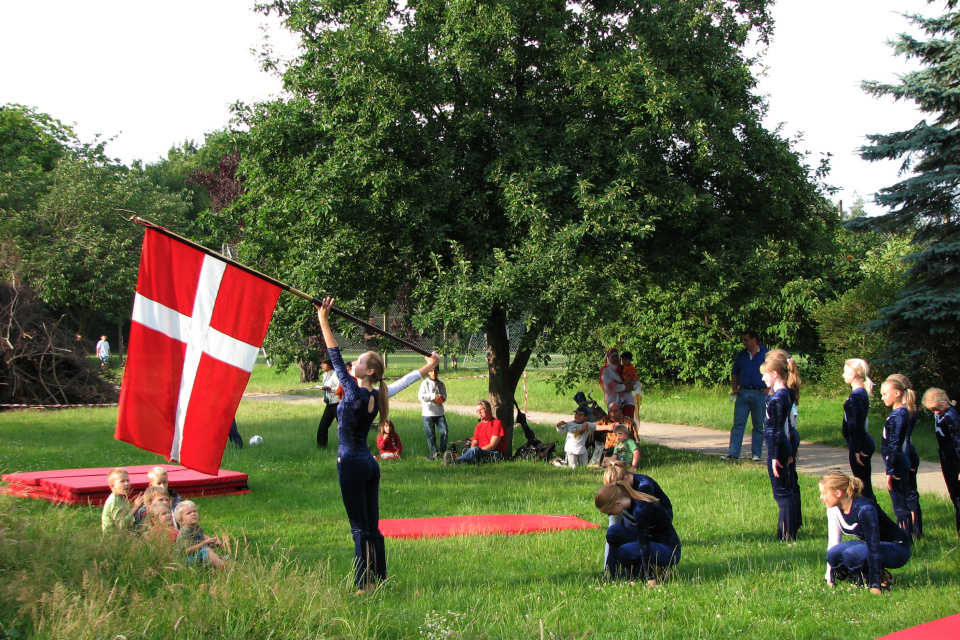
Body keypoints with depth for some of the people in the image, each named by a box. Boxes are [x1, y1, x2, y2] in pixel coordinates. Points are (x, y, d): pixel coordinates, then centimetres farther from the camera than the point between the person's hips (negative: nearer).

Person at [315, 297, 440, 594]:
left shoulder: (356, 394, -15)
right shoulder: (378, 396, 5)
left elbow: (336, 359, -15)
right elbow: (404, 382, 20)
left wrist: (323, 321, -13)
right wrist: (429, 367, 36)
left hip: (352, 463, -8)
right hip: (369, 463, 8)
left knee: (360, 527, -5)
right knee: (372, 527, 12)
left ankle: (364, 584, -3)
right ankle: (379, 579, 17)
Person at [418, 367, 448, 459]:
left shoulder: (441, 384, 13)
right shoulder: (425, 383, 1)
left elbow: (444, 396, 15)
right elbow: (420, 396, -8)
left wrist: (441, 397, -9)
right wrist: (433, 396, -12)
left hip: (440, 412, 3)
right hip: (428, 413, -3)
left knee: (444, 431, -6)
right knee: (430, 434, -1)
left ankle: (443, 451, 6)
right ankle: (434, 452, 6)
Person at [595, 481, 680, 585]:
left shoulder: (640, 509, -28)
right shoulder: (627, 504, -3)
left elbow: (644, 545, -30)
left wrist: (650, 577, -30)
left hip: (668, 549, -9)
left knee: (624, 552, -29)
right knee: (614, 531, -10)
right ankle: (612, 573, -3)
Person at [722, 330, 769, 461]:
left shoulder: (767, 354, 1)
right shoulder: (741, 355, 12)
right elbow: (734, 373, 18)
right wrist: (734, 389, 7)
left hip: (760, 393, -3)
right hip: (743, 393, 3)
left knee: (759, 426, 5)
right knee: (738, 424, -2)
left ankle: (756, 454, 11)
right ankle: (733, 453, -3)